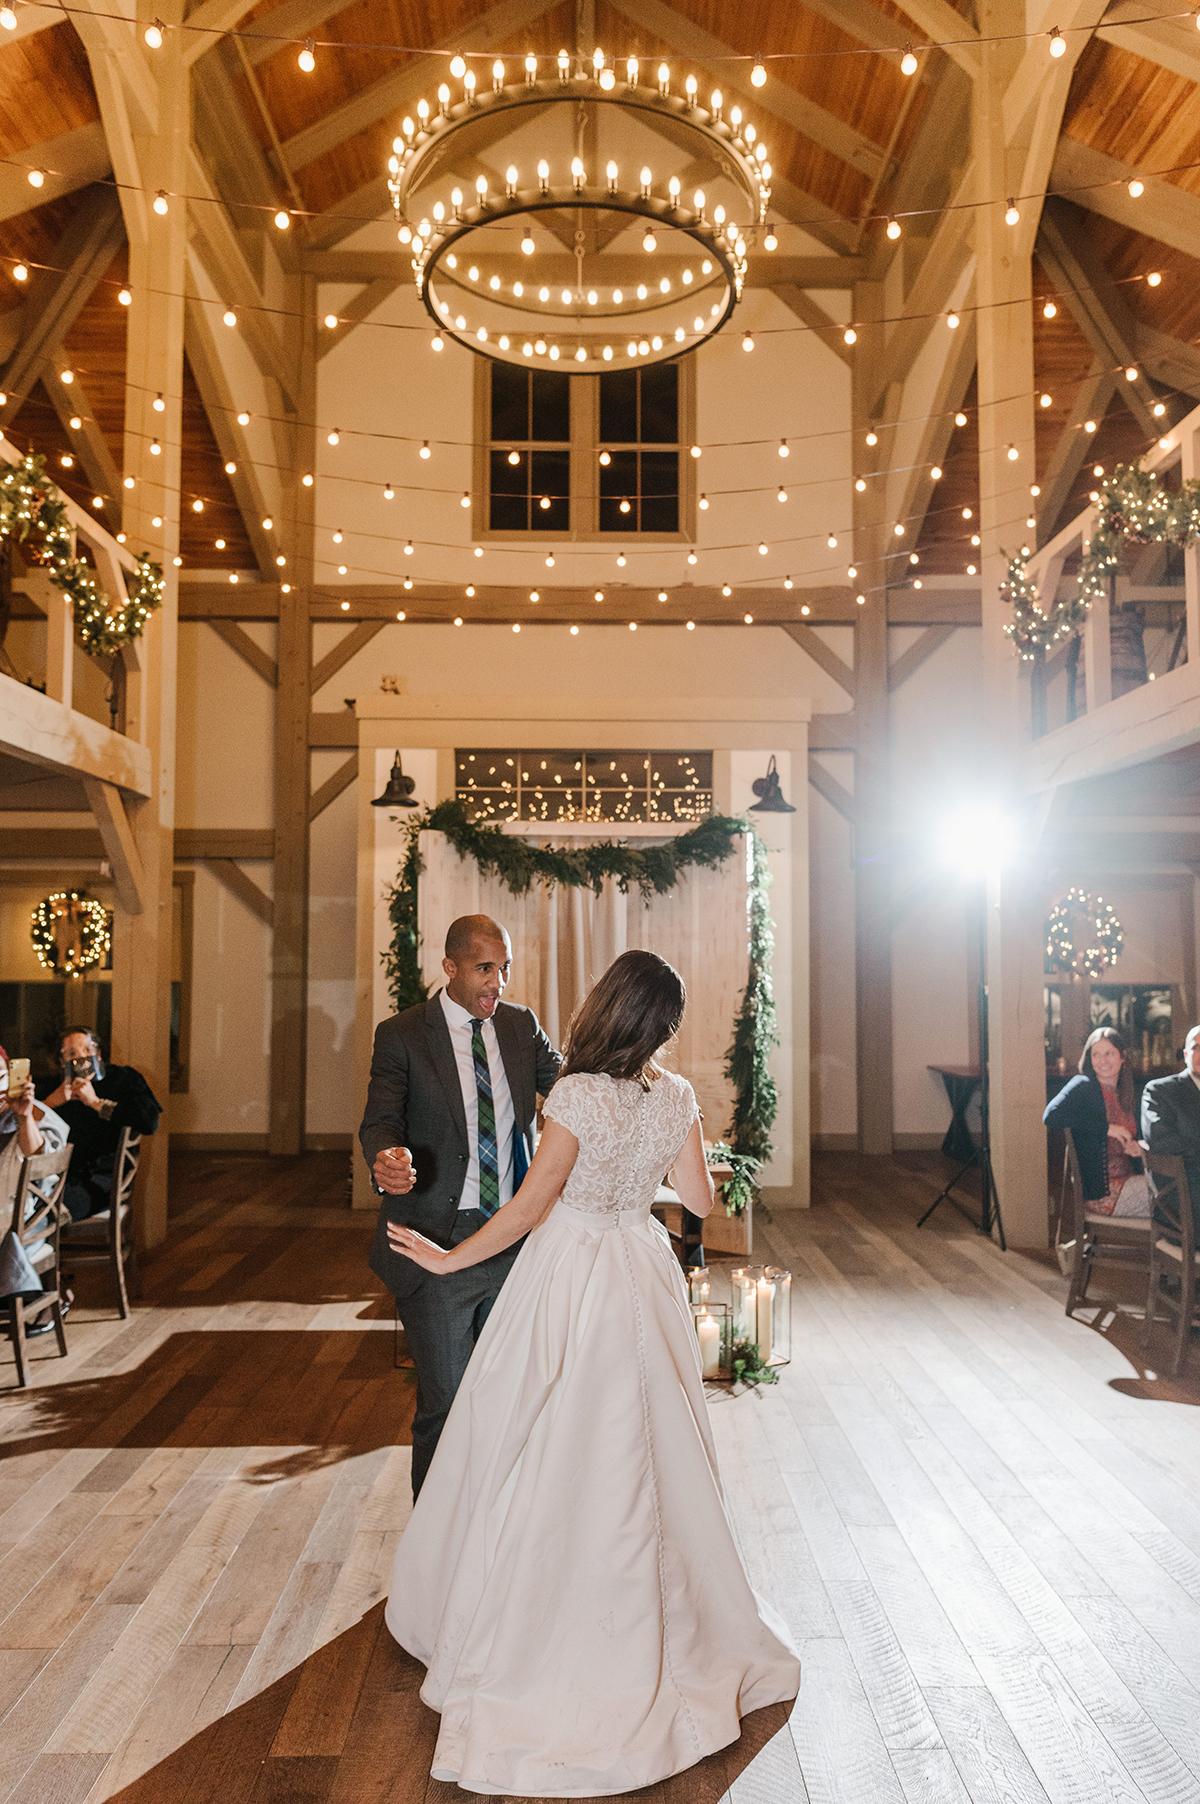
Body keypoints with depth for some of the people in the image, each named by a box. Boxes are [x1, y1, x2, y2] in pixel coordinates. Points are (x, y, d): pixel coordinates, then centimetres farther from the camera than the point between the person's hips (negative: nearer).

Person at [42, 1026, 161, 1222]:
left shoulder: (123, 1078, 10)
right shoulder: (54, 1087, 23)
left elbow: (150, 1121, -9)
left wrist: (96, 1103, -5)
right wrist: (53, 1101, -2)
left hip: (102, 1176, -4)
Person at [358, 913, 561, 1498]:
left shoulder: (521, 1025, 5)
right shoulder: (401, 1035, -7)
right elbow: (379, 1121, -15)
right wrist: (386, 1157, -39)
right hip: (437, 1245, -4)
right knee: (444, 1400, 5)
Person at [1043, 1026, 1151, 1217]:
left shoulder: (1123, 1093, 14)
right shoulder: (1083, 1086, -8)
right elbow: (1051, 1116, -25)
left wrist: (1134, 1147, -1)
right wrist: (1106, 1128, -20)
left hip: (1127, 1182, 7)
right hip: (1102, 1191, -7)